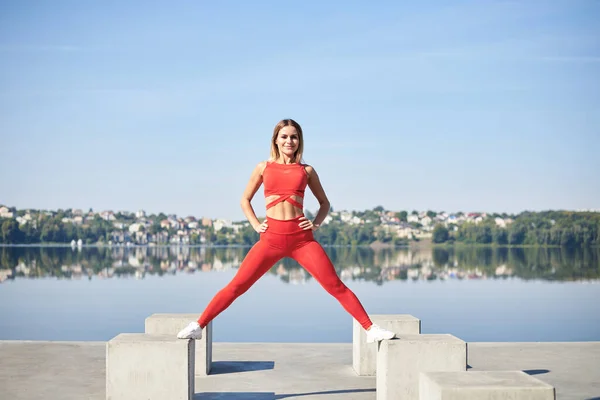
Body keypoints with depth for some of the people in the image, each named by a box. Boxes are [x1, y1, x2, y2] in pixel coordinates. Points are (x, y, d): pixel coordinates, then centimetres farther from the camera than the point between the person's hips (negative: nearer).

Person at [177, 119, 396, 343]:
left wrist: (316, 223, 4)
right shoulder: (264, 167, 10)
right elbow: (245, 200, 20)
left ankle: (370, 330, 2)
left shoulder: (306, 170, 10)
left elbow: (324, 203, 21)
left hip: (301, 238, 0)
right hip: (271, 238, 0)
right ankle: (198, 326, 7)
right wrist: (255, 225, 7)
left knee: (335, 286, -4)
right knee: (236, 286, -2)